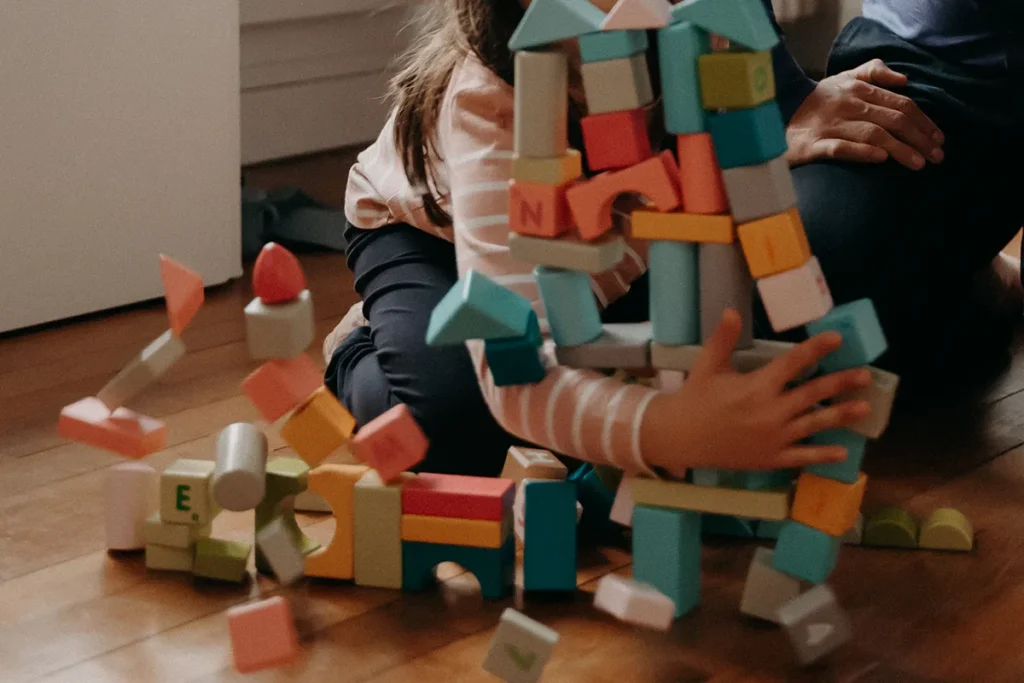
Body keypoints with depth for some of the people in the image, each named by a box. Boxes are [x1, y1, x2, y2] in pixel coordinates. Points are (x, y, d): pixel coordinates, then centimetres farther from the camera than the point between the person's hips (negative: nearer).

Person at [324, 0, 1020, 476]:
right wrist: (669, 430, -73)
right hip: (427, 229, -5)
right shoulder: (488, 104, -44)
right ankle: (356, 353, 4)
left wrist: (794, 130, -42)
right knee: (448, 427, -31)